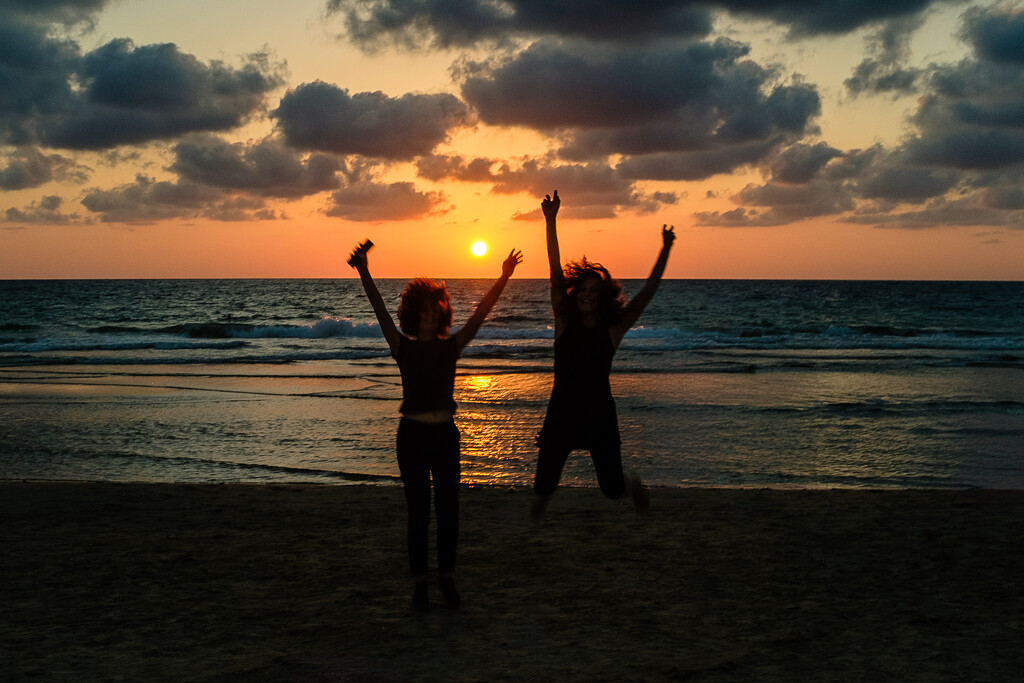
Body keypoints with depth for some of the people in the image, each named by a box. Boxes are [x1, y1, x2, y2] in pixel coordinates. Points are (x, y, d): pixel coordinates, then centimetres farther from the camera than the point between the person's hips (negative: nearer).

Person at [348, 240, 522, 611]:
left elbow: (480, 314, -2)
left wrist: (504, 277, -10)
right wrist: (364, 275, -21)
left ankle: (447, 576, 15)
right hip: (412, 434, -1)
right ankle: (419, 581, 8)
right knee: (418, 511, 1)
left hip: (445, 434, 2)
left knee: (448, 508, 3)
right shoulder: (403, 347, 1)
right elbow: (381, 312, -9)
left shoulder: (451, 346, 5)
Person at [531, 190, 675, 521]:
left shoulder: (612, 331, -1)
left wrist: (665, 251, -13)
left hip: (599, 413, -1)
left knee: (613, 489, 1)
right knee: (543, 488, -1)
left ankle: (633, 482, 39)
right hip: (561, 412, 1)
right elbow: (555, 272, -5)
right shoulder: (564, 323, 1)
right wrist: (550, 221, -11)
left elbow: (647, 292, -5)